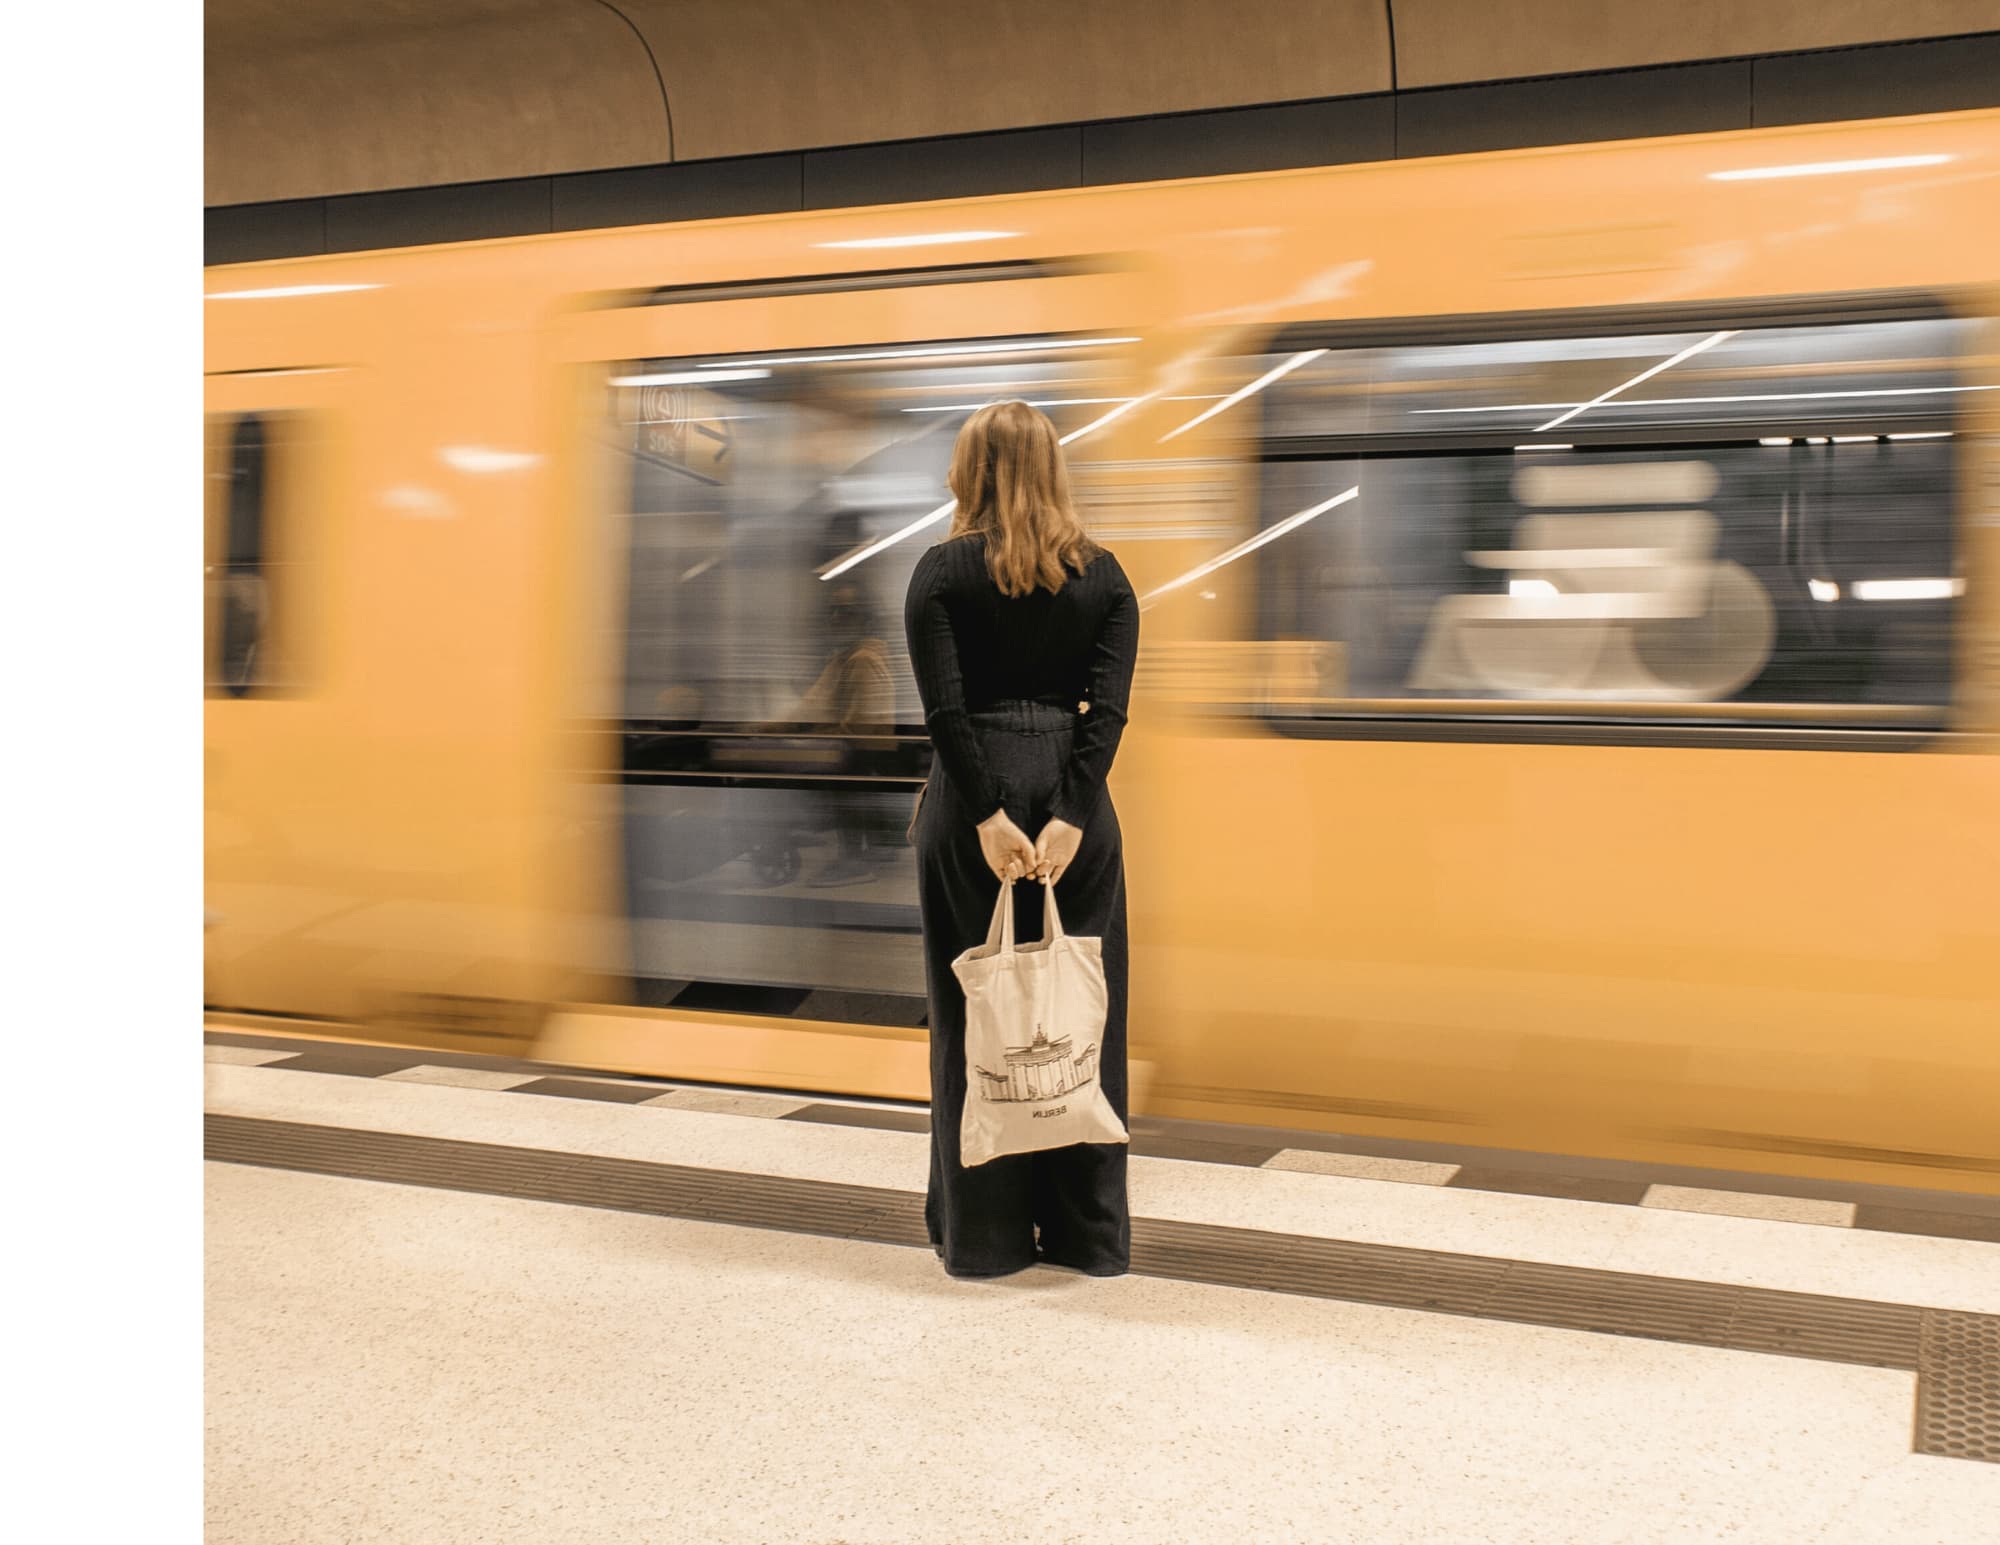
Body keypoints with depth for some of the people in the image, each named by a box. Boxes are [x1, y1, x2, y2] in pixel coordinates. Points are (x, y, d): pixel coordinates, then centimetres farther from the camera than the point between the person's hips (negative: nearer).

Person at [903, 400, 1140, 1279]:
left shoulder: (943, 572, -2)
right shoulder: (1103, 576, 5)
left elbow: (943, 709, -12)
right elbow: (1108, 709, -6)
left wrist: (987, 817, -14)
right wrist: (1069, 818, -12)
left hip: (972, 799, -2)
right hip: (1073, 796, 2)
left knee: (974, 1014, 6)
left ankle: (983, 1234, 14)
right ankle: (1087, 1232, 16)